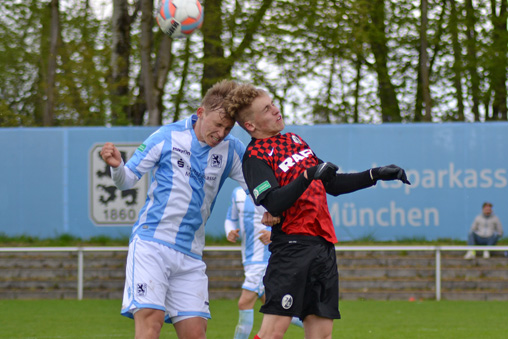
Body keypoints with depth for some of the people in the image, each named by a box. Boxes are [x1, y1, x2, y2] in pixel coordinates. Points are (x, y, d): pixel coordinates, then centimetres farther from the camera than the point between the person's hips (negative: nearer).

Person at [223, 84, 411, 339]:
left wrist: (375, 175, 22)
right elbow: (273, 203, -19)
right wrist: (308, 176, -28)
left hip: (323, 244, 7)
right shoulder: (255, 156, -5)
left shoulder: (295, 140, 20)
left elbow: (332, 184, 28)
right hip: (292, 244, -7)